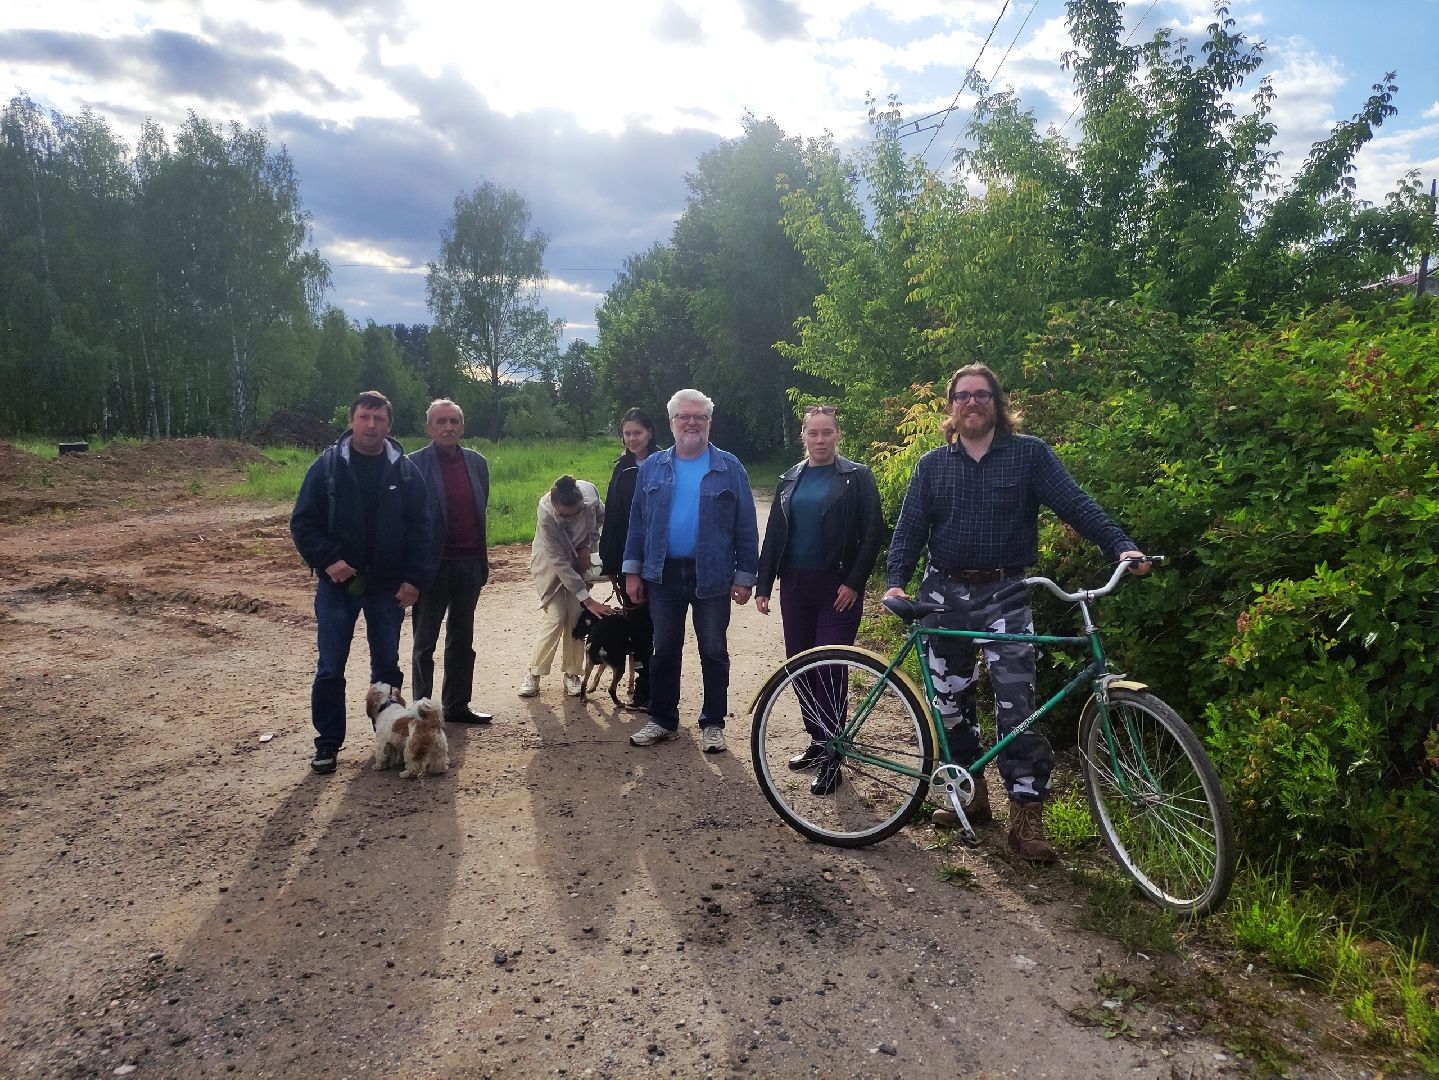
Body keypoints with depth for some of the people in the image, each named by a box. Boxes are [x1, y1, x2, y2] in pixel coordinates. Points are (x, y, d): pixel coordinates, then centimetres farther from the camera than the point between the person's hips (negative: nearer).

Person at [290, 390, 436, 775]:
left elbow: (420, 529, 0)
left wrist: (414, 579, -7)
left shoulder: (405, 471, 0)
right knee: (331, 669, 2)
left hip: (387, 585, 1)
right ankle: (328, 742, 16)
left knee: (387, 665, 11)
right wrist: (327, 559, -14)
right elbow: (303, 523, -1)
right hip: (338, 583, -1)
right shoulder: (328, 466, -3)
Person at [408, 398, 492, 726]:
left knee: (462, 640, 14)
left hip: (469, 563, 5)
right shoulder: (416, 464, -7)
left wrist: (482, 561, 10)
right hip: (433, 563, -5)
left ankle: (457, 705, 25)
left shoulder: (477, 462, 7)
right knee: (425, 641, 7)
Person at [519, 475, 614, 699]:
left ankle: (572, 674, 6)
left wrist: (588, 546, -14)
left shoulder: (589, 492, -28)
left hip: (579, 557, 3)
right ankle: (533, 674, 1)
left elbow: (600, 517, -2)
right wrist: (588, 600, -34)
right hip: (550, 562, -3)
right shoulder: (546, 515, -36)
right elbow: (560, 563, -33)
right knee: (555, 616, -13)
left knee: (576, 616, -5)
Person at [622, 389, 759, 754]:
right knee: (664, 651, 12)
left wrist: (745, 576, -5)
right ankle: (662, 720, 26)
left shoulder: (729, 468, -2)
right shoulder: (652, 467, 6)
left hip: (712, 576, -2)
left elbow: (746, 527, -1)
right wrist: (632, 571, 3)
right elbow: (638, 521, 8)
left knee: (714, 652, 8)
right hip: (663, 574, 2)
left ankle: (713, 723, 22)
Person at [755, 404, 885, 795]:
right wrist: (763, 585, 7)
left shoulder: (857, 477, -1)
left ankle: (831, 757, 3)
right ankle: (817, 741, 24)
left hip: (837, 589, -5)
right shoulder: (789, 480, 13)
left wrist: (854, 582, -13)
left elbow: (873, 532, -5)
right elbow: (773, 535, 13)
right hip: (796, 587, 5)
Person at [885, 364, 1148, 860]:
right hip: (945, 592, 3)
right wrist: (896, 581, -10)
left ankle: (1027, 816, 0)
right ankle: (971, 795, 27)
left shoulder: (1029, 453, 1)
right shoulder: (933, 464, 8)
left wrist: (1121, 546, -20)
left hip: (1005, 595, -3)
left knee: (1016, 706, -9)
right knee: (950, 701, 10)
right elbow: (910, 527, 4)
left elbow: (1075, 503, -7)